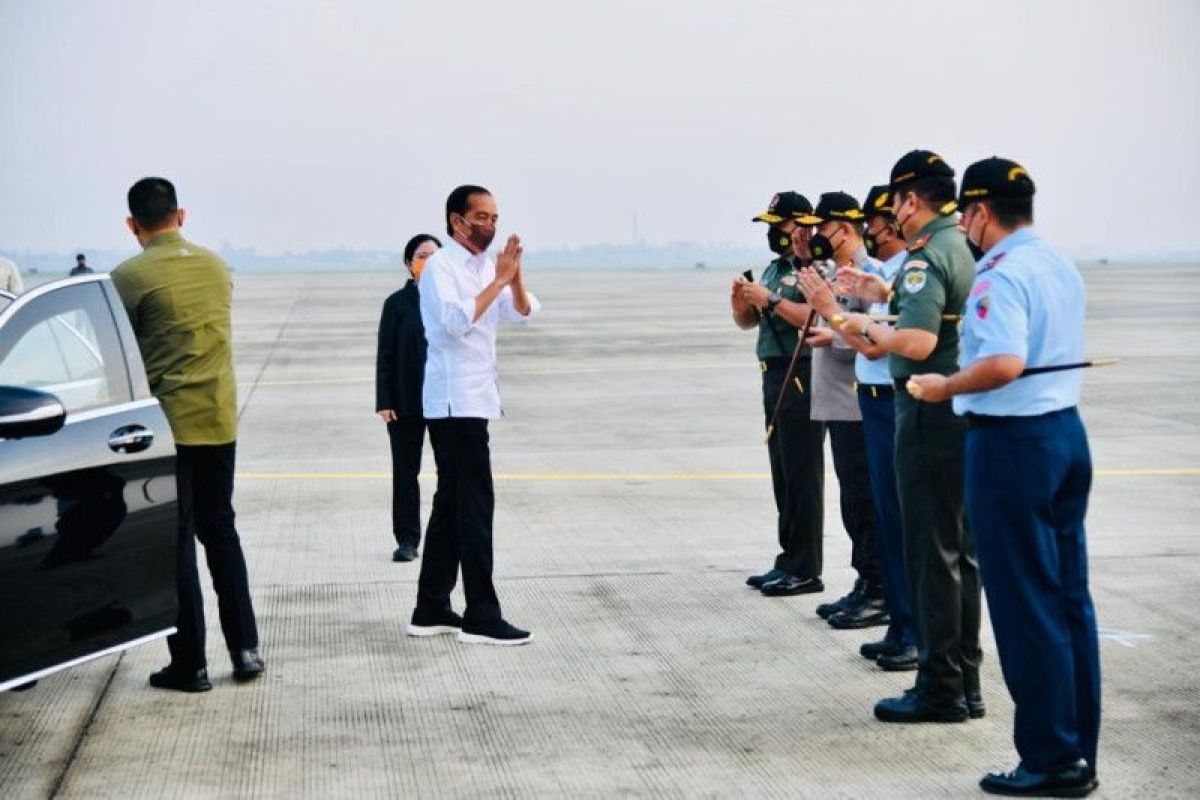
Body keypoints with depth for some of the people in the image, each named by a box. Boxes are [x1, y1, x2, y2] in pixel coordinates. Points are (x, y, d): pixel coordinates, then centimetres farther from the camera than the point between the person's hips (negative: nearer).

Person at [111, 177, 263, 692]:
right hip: (220, 420, 5)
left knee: (175, 541, 3)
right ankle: (245, 649, 17)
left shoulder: (129, 278, -11)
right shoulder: (215, 266, 6)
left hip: (166, 423, -5)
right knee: (220, 530, 17)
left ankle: (190, 664, 7)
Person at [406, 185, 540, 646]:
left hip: (474, 400, 9)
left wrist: (514, 278, -12)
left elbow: (523, 313, 5)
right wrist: (498, 281, -22)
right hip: (455, 401, -9)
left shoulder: (485, 267, 14)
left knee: (452, 504, 10)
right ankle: (481, 617, -7)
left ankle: (431, 611, 15)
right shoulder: (441, 266, -11)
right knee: (475, 506, -9)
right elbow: (456, 320, -25)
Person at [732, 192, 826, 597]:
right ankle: (789, 560, 20)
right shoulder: (775, 268, 17)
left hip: (802, 379, -9)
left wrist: (770, 300, -20)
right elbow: (747, 322, 21)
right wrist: (741, 298, 1)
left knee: (802, 476, -6)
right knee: (783, 476, 13)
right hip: (776, 378, 9)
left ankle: (805, 571, -3)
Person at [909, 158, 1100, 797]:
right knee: (1070, 599, 11)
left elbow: (1005, 363, -29)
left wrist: (946, 387, -14)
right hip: (1067, 429, 9)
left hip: (1012, 439, -9)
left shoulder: (1001, 275, -17)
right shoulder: (1061, 267, 12)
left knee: (1026, 605, -2)